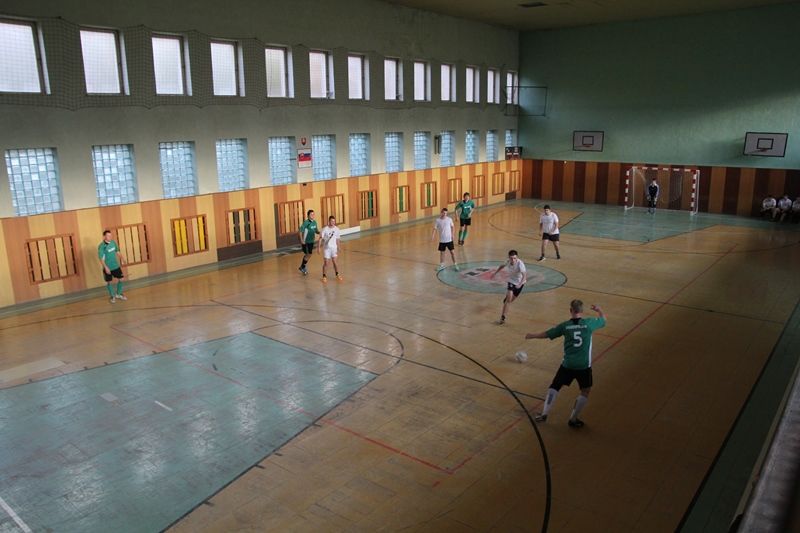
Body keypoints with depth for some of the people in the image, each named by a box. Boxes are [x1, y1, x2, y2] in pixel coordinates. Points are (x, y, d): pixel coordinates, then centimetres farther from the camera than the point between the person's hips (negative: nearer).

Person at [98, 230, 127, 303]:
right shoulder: (101, 246, -19)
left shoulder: (113, 242, -1)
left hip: (116, 266, 5)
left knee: (121, 279, 8)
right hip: (107, 268, -5)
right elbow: (101, 258, -19)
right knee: (109, 282, 8)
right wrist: (106, 267, -25)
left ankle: (118, 294, 27)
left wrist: (122, 258, 3)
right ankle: (112, 296, 25)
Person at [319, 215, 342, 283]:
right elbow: (320, 238, -11)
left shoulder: (337, 229, -3)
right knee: (326, 262, -1)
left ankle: (337, 275, 11)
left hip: (334, 247, 2)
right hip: (326, 248, -2)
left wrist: (338, 248, 6)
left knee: (334, 261, 0)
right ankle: (324, 276, 9)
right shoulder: (325, 229, -14)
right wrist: (319, 247, -17)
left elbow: (337, 239, 5)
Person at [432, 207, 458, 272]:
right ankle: (441, 265, 21)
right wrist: (433, 235, -20)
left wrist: (452, 234, -3)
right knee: (442, 252, 9)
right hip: (442, 240, 1)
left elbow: (452, 227, 7)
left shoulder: (449, 219, -6)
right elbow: (435, 228, -6)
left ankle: (455, 264, 17)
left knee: (452, 252, 4)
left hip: (449, 239, -1)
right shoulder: (438, 220, -7)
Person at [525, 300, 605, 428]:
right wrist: (599, 310, 35)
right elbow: (603, 320, 15)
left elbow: (546, 334, 7)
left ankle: (544, 414, 16)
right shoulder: (589, 323, -6)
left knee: (554, 386, 17)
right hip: (584, 366, -1)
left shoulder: (565, 326, -3)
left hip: (567, 364, 1)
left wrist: (532, 335, 25)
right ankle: (573, 419, 17)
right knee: (585, 392, 17)